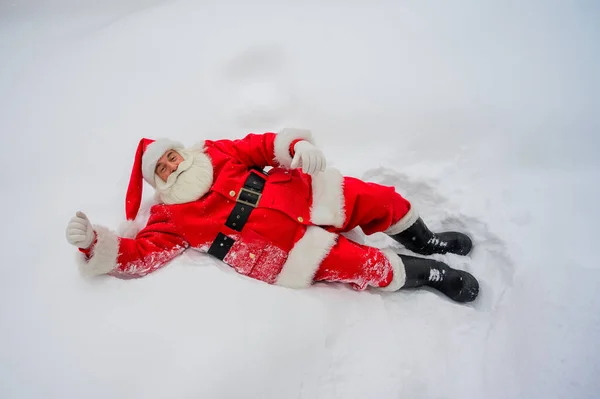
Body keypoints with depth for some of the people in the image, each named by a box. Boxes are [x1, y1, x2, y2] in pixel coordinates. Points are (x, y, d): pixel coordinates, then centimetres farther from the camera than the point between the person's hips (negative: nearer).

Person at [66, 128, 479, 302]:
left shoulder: (215, 153, 11)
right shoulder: (171, 217, 3)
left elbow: (263, 145, 9)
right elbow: (142, 252, -7)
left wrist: (297, 145, -11)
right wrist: (96, 246, -23)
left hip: (306, 195, 4)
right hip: (294, 251, -4)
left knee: (381, 199, -3)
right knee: (372, 267, -16)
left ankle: (424, 240, 25)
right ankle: (430, 273, 10)